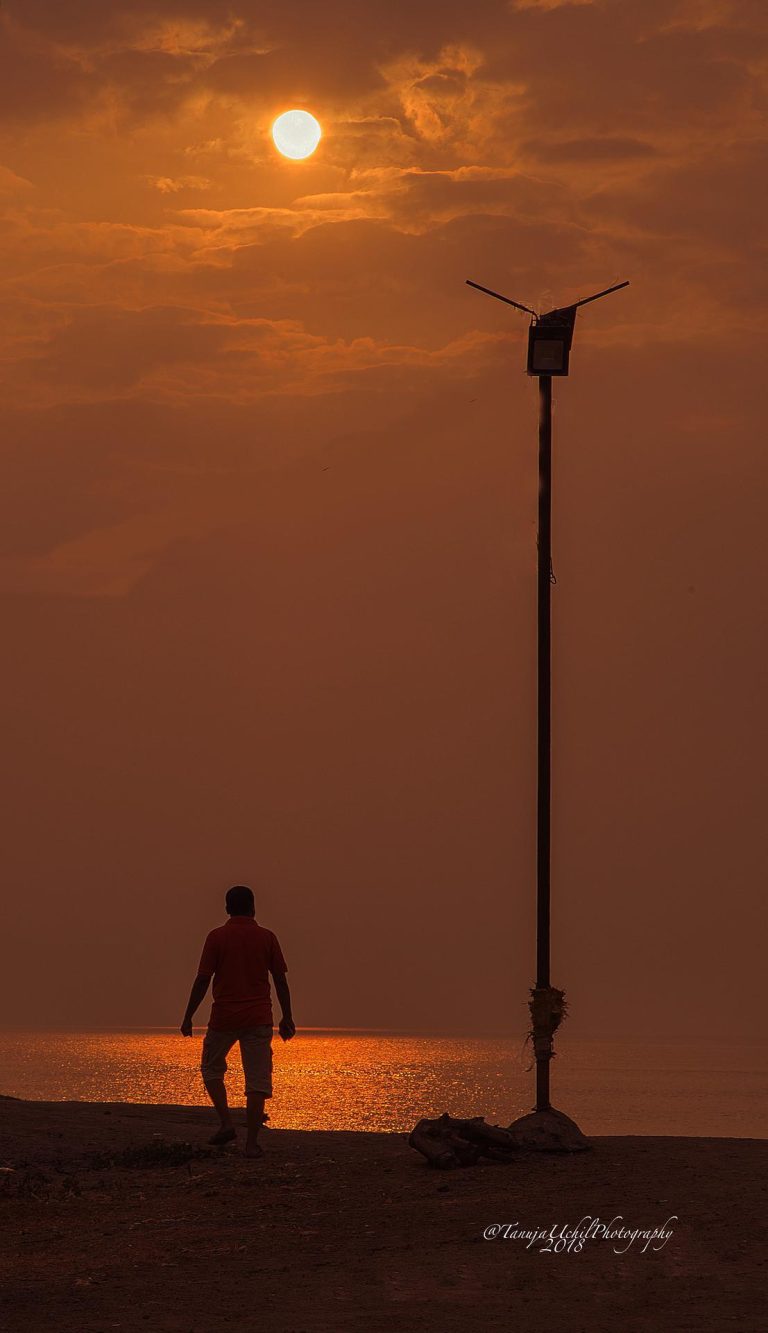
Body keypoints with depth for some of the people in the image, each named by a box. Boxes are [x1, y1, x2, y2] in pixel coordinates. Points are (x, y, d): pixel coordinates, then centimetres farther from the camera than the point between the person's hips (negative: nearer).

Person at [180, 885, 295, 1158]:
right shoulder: (267, 938, 2)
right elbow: (280, 980, 4)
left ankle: (226, 1124, 5)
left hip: (223, 1017, -1)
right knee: (257, 1080, 2)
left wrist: (188, 1017, 2)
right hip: (259, 1019, 1)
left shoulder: (216, 937, -3)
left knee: (212, 1069, 20)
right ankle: (252, 1142, -4)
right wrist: (287, 1018, 13)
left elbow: (202, 979, -5)